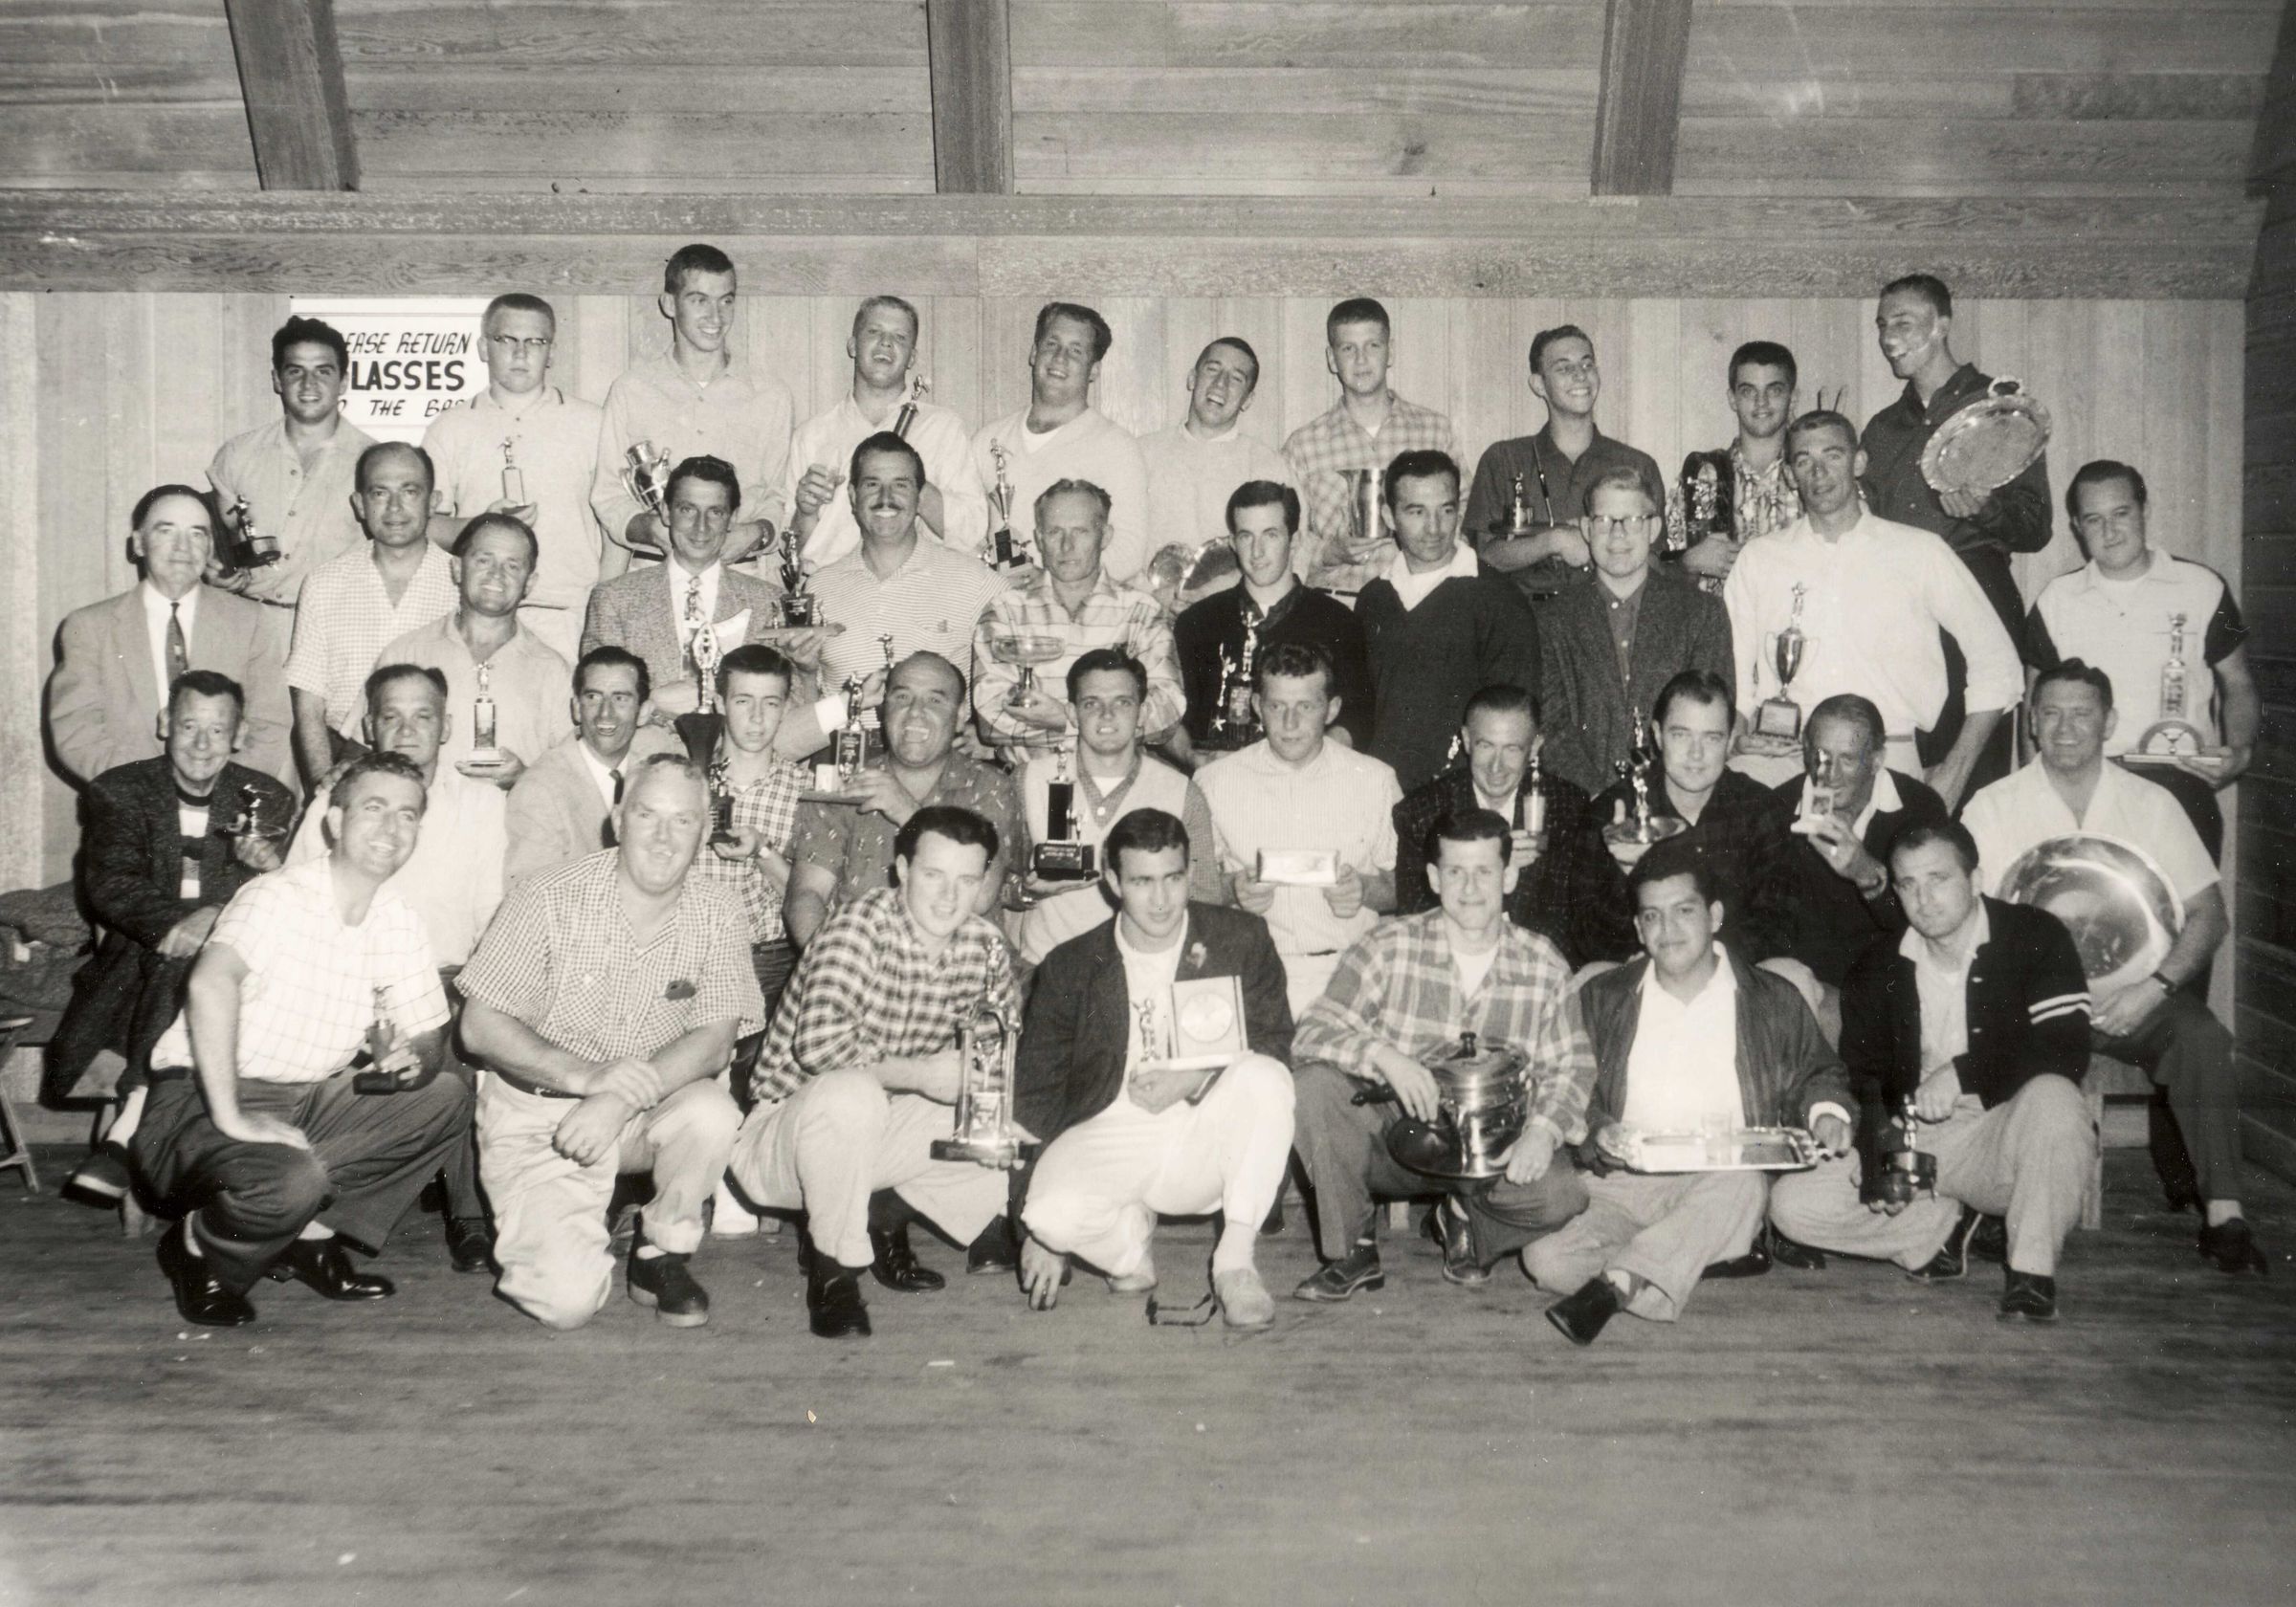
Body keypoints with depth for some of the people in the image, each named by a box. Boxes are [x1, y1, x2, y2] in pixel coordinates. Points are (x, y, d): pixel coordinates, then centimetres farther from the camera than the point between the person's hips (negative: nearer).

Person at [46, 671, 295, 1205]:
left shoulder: (269, 801, 8)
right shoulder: (118, 791, 7)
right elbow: (108, 884, -7)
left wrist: (270, 868, -25)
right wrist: (173, 922, -26)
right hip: (137, 956, 2)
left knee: (182, 962, -31)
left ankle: (127, 1132, -32)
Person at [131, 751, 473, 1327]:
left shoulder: (398, 924, 4)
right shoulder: (278, 897, -17)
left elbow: (429, 1038, 8)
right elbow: (211, 983, -35)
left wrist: (406, 1062, -17)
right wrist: (231, 1120, -39)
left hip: (307, 1105, 7)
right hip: (200, 1100, -7)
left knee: (445, 1099, -4)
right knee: (292, 1179, -34)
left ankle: (313, 1234, 2)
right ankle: (197, 1250, -1)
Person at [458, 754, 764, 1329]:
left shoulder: (716, 914, -5)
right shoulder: (550, 899, -13)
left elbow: (715, 1039, -11)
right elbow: (479, 1027, -11)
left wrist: (622, 1098, -27)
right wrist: (585, 1076, -25)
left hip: (645, 1112, 3)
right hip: (538, 1114, -2)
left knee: (712, 1111, -32)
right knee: (569, 1301, -18)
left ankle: (662, 1252, -3)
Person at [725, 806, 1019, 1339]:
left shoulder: (986, 948, -3)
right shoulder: (859, 928, -22)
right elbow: (820, 1045, -34)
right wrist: (920, 1073, -30)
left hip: (874, 1131, 6)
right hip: (784, 1124, -6)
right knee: (851, 1093, -39)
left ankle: (885, 1223, 15)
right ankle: (834, 1269, -15)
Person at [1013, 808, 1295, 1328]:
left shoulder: (1240, 939, 3)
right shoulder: (1070, 966, 3)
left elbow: (1273, 1045, -1)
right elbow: (1036, 1093, 3)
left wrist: (1193, 1081, -20)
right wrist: (1037, 1233, -3)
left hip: (1206, 1136, 0)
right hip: (1112, 1134, 0)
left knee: (1264, 1077, -29)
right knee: (1055, 1213, -31)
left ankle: (1236, 1261, -18)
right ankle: (1132, 1239, 5)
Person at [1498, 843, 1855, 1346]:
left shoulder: (1773, 1002, 11)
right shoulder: (1602, 1000, 13)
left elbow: (1816, 1073, 24)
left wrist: (1825, 1112, 2)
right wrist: (1595, 1132, -10)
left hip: (1723, 1183, -1)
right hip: (1619, 1186, 1)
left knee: (1741, 1185, -38)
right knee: (1546, 1258, -27)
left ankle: (1616, 1281, -40)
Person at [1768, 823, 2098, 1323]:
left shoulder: (2036, 937, -6)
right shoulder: (1878, 968, 6)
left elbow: (2067, 1051, -19)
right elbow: (1859, 1077, 4)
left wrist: (1964, 1072, -26)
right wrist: (1877, 1151, -15)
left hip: (2007, 1136, -3)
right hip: (1914, 1147, 4)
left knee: (2051, 1095, -38)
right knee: (1791, 1203, -17)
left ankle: (2032, 1271, -23)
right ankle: (1946, 1227, 1)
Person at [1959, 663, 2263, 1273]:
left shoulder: (2150, 804, 7)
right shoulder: (1992, 808, 3)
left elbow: (2208, 915, 4)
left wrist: (2152, 987, -13)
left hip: (2129, 995, 1)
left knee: (2201, 1036, -28)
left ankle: (2223, 1212, -21)